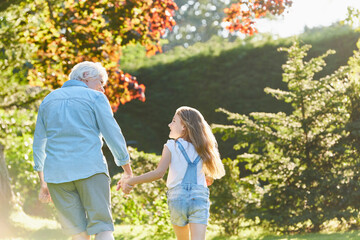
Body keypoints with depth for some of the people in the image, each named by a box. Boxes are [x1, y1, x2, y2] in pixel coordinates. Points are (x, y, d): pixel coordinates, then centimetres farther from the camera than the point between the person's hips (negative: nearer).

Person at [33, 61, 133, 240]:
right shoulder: (95, 98, 4)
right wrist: (128, 172, 8)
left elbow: (39, 144, 20)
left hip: (56, 172, 4)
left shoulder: (49, 100, 19)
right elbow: (113, 135, 0)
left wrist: (43, 182, 24)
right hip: (90, 169, -4)